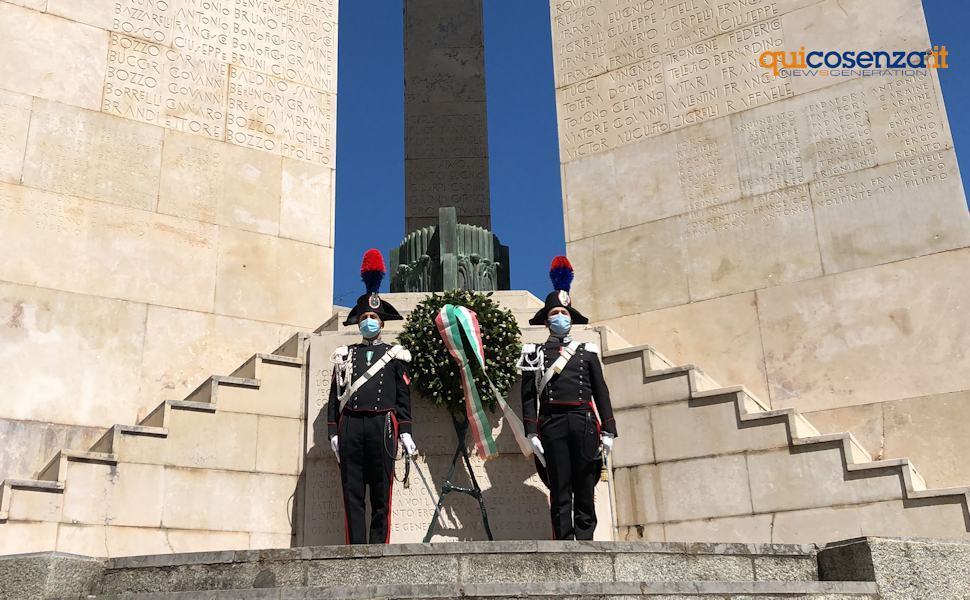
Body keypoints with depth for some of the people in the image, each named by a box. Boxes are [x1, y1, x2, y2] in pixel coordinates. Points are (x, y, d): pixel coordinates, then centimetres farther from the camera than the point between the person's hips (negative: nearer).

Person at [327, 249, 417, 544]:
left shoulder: (394, 355, 12)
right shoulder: (344, 355, 16)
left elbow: (403, 396, 9)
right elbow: (335, 395, 13)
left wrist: (405, 432, 1)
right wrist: (333, 432, 5)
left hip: (382, 425, -1)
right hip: (350, 426, 2)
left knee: (382, 494, -1)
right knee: (352, 492, 0)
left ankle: (379, 548, 2)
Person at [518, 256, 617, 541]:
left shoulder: (588, 352, 17)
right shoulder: (534, 353, 11)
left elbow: (601, 393, 13)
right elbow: (528, 396, 4)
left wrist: (608, 430, 4)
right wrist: (531, 432, -6)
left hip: (584, 423, 2)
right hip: (553, 424, -2)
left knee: (585, 491, 2)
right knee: (560, 493, -2)